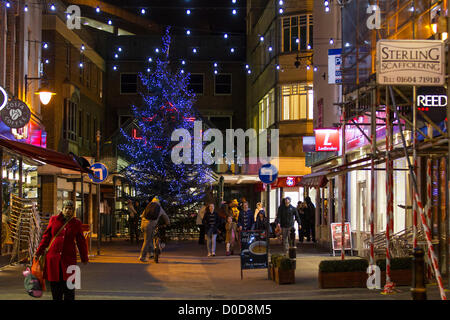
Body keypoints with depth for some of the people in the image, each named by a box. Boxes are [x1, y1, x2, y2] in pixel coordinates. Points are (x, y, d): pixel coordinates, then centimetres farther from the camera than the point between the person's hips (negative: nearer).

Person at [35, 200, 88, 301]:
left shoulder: (76, 223, 6)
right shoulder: (54, 220, 6)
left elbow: (81, 242, 11)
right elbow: (46, 237, 9)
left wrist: (84, 258, 11)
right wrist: (39, 252, 5)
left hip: (68, 258, -1)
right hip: (53, 257, 1)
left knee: (68, 286, -3)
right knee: (55, 285, 5)